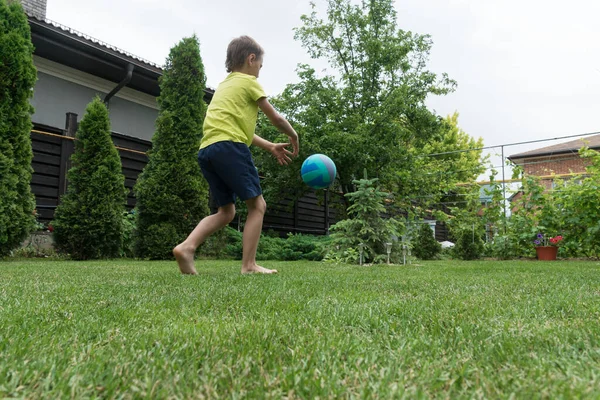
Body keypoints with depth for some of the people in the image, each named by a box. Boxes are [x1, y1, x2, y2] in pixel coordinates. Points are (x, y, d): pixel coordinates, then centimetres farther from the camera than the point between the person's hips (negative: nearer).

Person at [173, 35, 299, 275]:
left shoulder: (224, 85, 31)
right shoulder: (248, 81, 7)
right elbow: (275, 117, 8)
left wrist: (271, 147, 30)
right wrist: (293, 136, 27)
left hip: (207, 150, 8)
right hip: (229, 147, -8)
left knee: (226, 211, 12)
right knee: (257, 205, -1)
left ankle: (187, 246, -5)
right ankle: (249, 265, -7)